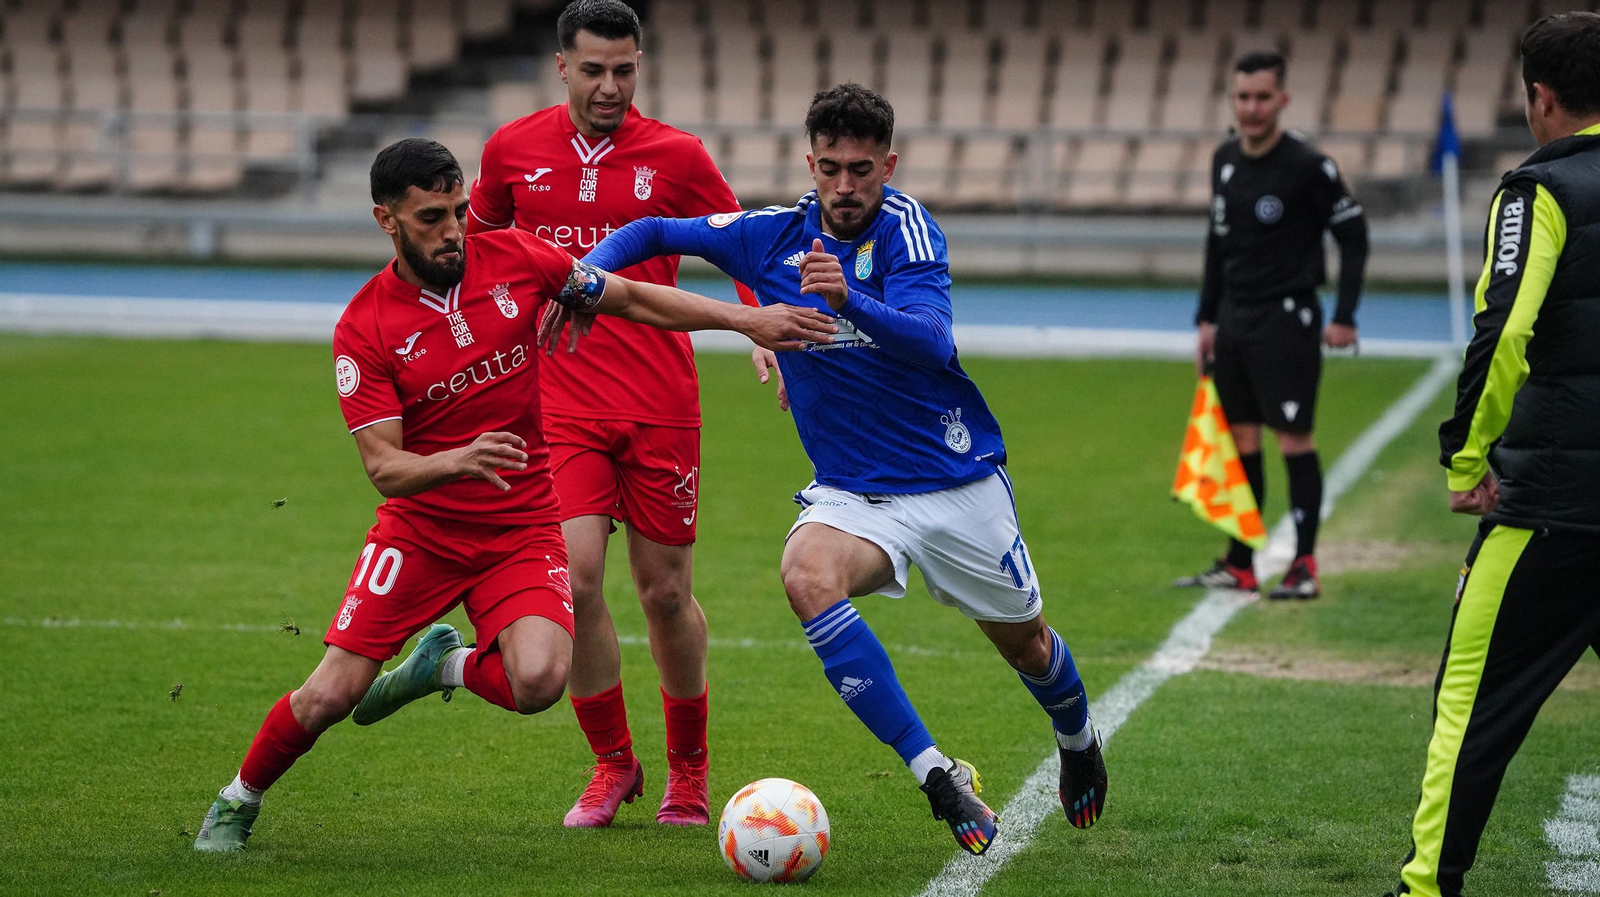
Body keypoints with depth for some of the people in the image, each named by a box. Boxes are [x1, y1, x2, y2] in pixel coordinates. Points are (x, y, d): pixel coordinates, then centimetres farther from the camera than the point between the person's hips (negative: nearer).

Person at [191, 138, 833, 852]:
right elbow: (383, 466, -17)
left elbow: (631, 298, 7)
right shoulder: (363, 330, -11)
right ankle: (240, 799, 22)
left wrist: (747, 319, 1)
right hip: (419, 529, -1)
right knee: (329, 697, -8)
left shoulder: (512, 258, -5)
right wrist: (458, 460, -37)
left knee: (538, 682, -25)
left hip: (522, 531, 1)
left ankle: (449, 666, 11)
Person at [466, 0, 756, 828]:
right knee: (576, 577, -13)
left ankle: (687, 767, 25)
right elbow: (476, 242, 22)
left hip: (660, 406, -1)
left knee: (666, 592, 4)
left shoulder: (675, 156, -1)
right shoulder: (514, 150, 4)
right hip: (560, 405, 1)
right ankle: (612, 763, 6)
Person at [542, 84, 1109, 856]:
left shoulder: (906, 227, -16)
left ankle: (1078, 739, 53)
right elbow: (654, 232, 7)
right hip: (854, 493, 2)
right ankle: (937, 777, -30)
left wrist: (850, 301, -50)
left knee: (1024, 644, 14)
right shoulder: (775, 236, -6)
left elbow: (930, 342, -33)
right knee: (807, 572, -32)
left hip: (959, 482, -2)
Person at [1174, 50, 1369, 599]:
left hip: (1286, 319, -7)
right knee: (1241, 440, 9)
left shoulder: (1307, 166, -12)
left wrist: (1345, 317, -12)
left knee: (1294, 439, -6)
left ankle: (1304, 567, -3)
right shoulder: (1225, 161, 8)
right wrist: (1207, 317, 16)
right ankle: (1239, 566, 15)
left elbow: (1353, 236, -8)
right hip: (1234, 317, 7)